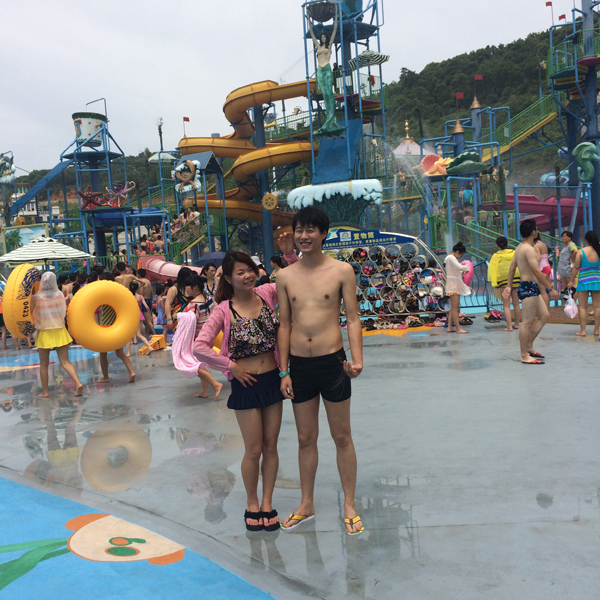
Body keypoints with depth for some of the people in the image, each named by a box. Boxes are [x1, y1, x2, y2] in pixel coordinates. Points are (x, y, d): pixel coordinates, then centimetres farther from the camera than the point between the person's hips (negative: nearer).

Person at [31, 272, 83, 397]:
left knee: (44, 365, 11)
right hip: (60, 332, 2)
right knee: (65, 362, 3)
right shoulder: (59, 294, -4)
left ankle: (45, 392, 17)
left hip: (44, 333, -2)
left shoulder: (36, 297, -10)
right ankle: (78, 383, -15)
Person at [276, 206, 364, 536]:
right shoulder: (285, 276, 3)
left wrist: (357, 359, -16)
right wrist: (284, 371, 4)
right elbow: (285, 325, 7)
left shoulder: (342, 270, -4)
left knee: (342, 437, 10)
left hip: (332, 361, -2)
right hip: (299, 365, 3)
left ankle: (349, 505, 26)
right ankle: (307, 504, 32)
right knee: (305, 438, 15)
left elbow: (352, 318, -3)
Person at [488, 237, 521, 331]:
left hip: (504, 281, -4)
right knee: (516, 304, 14)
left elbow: (494, 270, -10)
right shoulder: (515, 253, 6)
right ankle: (516, 324, 24)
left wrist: (494, 283, -11)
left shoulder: (496, 256, -6)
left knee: (506, 305, -1)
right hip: (516, 279, 4)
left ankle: (509, 326, -7)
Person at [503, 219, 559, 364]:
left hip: (531, 288, 11)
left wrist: (509, 286, 20)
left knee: (545, 315, 16)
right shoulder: (529, 249, -17)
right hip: (529, 287, -11)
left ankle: (529, 346, 21)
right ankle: (524, 355, -2)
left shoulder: (519, 247, 14)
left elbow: (512, 268, 17)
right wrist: (551, 288, -20)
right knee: (528, 322, -6)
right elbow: (536, 272, -23)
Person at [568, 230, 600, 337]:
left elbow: (576, 268, -5)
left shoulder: (580, 252, -9)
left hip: (583, 281, -2)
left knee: (582, 307, 3)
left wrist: (571, 281, 3)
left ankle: (582, 331, 3)